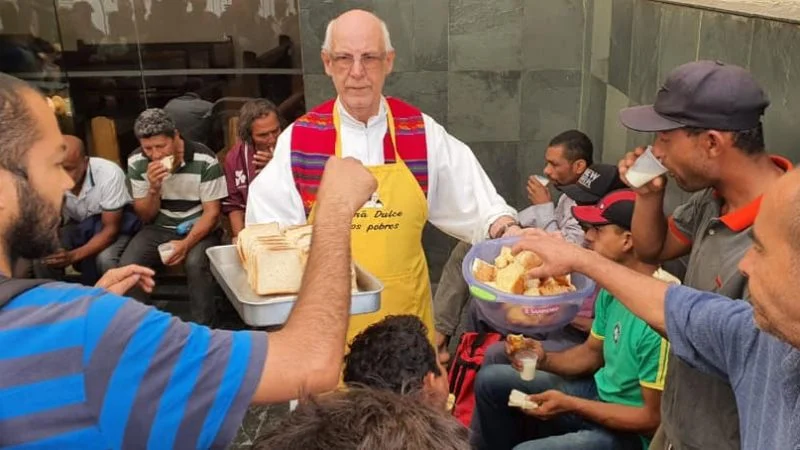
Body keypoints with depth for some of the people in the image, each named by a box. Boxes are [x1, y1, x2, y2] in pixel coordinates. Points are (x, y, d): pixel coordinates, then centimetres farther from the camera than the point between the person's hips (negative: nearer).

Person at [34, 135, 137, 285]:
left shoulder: (109, 174, -32)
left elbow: (111, 229, -25)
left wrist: (73, 255, -38)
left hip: (115, 222, -3)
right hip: (76, 224, 4)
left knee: (104, 259, -33)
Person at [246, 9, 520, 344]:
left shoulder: (423, 133, -2)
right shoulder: (299, 139, -4)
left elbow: (474, 205, 2)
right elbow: (267, 227, -3)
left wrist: (507, 232, -15)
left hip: (405, 310, 1)